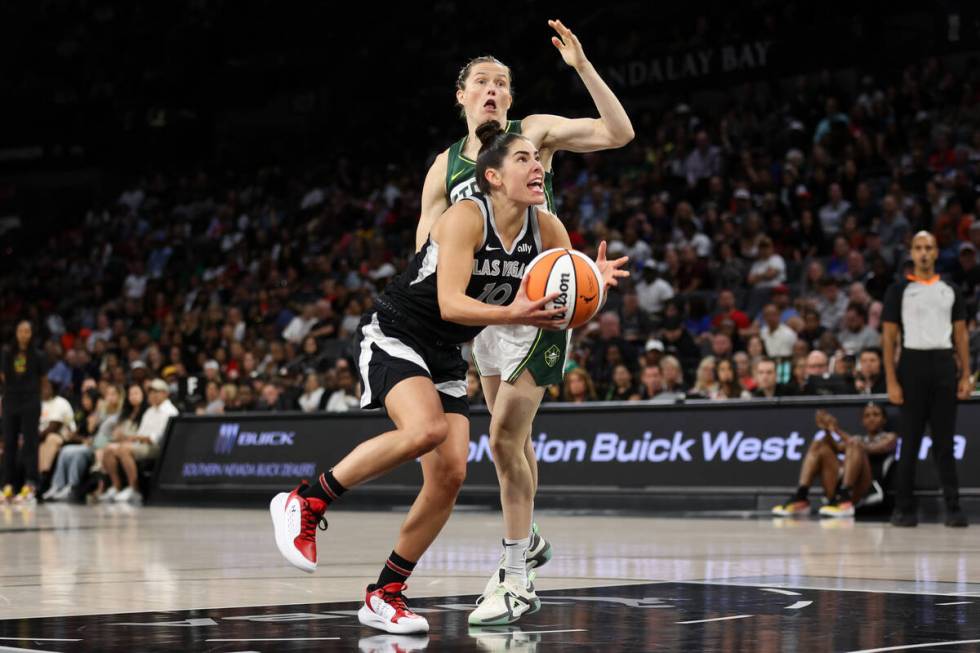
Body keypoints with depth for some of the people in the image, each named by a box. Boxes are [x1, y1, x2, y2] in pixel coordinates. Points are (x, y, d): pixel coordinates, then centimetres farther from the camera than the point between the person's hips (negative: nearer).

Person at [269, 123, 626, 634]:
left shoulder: (546, 229, -2)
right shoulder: (466, 217, -21)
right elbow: (450, 304, -29)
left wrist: (596, 280, -16)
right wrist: (511, 315, -43)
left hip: (446, 355, 7)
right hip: (392, 337, -7)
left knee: (450, 475, -4)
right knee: (426, 428, -33)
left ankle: (385, 596, 9)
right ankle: (305, 501, -19)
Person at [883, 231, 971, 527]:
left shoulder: (950, 290, 11)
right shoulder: (899, 290, 2)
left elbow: (961, 335, 12)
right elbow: (889, 337, 0)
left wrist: (966, 375, 2)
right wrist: (891, 381, -8)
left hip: (944, 364, 2)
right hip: (913, 363, -2)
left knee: (944, 441, 3)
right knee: (910, 441, 1)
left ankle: (953, 507, 3)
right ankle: (903, 508, 6)